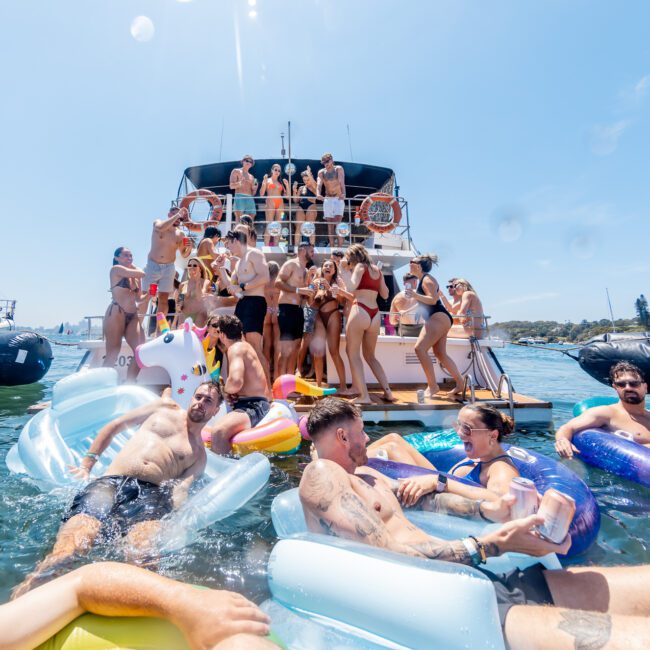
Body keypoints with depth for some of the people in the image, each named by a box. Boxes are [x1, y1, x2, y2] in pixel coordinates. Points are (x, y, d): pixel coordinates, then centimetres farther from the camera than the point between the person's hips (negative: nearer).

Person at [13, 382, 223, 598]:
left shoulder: (199, 453, 22)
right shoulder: (165, 407, 24)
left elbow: (181, 488, 5)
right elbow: (114, 426, 28)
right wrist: (86, 464, 19)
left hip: (152, 493, -2)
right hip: (109, 482, 2)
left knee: (143, 545, -36)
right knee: (69, 546, -28)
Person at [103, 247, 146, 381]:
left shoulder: (135, 277, 23)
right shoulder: (116, 269, 4)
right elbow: (141, 273, -8)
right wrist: (134, 267, 10)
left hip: (133, 316, 7)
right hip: (116, 313, -6)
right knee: (113, 353, -7)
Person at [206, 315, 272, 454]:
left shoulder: (236, 348, -11)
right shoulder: (244, 345, 18)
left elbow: (236, 381, -28)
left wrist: (225, 389, -8)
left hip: (252, 408, -11)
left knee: (217, 432, -37)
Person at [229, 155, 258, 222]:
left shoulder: (252, 177, 27)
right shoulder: (236, 171, 12)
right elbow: (231, 186, 0)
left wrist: (255, 188, 2)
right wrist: (240, 183, -18)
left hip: (250, 199, 5)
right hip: (239, 197, -5)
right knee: (239, 221, -17)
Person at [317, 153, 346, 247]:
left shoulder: (339, 169, -2)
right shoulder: (321, 172, 6)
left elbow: (342, 182, -18)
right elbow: (319, 183, -10)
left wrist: (343, 193, -38)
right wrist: (318, 193, -33)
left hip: (338, 199, -3)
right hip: (327, 199, 3)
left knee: (338, 224, -16)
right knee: (330, 225, 4)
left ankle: (340, 247, -17)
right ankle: (332, 248, 8)